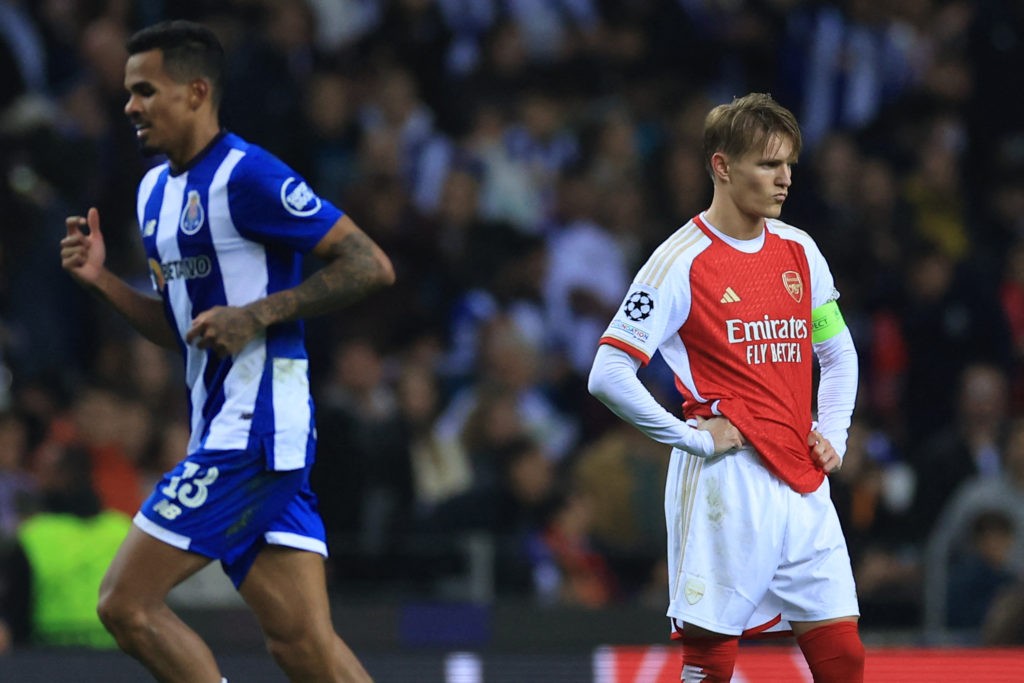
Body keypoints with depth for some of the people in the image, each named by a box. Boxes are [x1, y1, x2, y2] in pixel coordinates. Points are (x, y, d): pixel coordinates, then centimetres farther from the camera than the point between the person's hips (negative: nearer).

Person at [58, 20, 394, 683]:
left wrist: (257, 315, -18)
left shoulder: (247, 175, -12)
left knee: (127, 601, -9)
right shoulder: (156, 190, 17)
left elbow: (371, 265, -14)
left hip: (252, 429, -9)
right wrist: (101, 279, 10)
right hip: (222, 427, 9)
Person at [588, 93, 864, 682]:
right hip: (725, 485, -6)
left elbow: (839, 355, 25)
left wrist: (832, 435, 10)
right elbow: (608, 375, -13)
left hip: (804, 485, 6)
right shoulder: (682, 263, -8)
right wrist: (696, 438, -13)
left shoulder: (800, 251, 11)